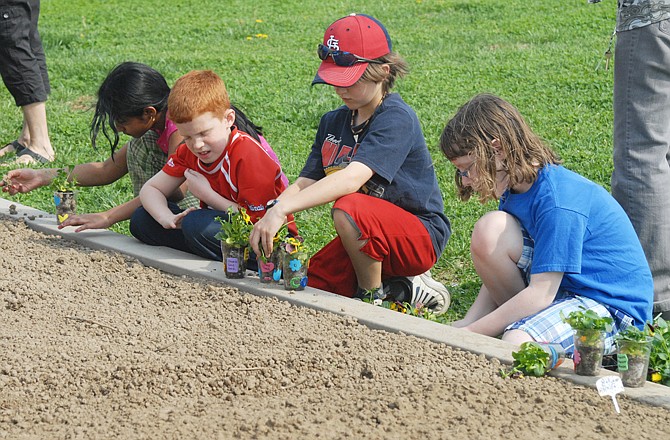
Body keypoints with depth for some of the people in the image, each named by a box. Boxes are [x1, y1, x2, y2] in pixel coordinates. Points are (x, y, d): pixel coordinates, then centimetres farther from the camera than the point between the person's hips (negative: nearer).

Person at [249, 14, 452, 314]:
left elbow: (352, 178, -35)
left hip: (421, 237, -9)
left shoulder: (397, 119, -21)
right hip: (368, 239, 9)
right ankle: (399, 286, 11)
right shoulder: (333, 122, 7)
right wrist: (265, 216, -20)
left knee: (348, 210, -35)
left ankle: (374, 296, -10)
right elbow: (305, 182, 1)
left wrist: (280, 210, -43)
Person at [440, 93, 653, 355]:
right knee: (490, 229, -13)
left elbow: (540, 294, -26)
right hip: (560, 288, 9)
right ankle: (525, 322, -4)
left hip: (613, 306, -9)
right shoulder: (516, 188, 3)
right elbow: (500, 269, 6)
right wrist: (468, 322, -9)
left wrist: (468, 334, -22)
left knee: (516, 344, -35)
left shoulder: (558, 201, -25)